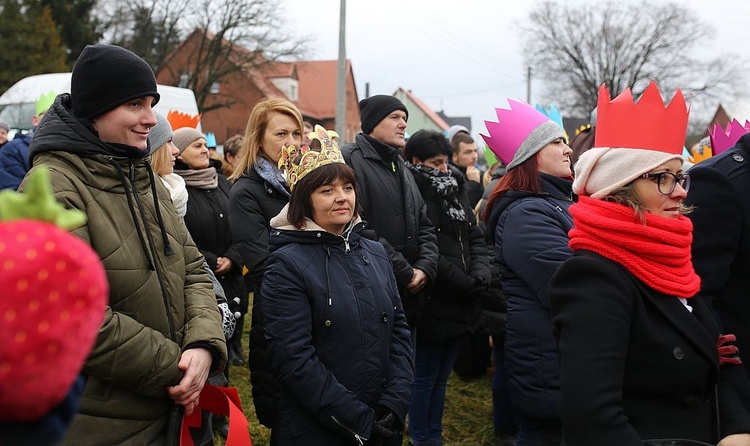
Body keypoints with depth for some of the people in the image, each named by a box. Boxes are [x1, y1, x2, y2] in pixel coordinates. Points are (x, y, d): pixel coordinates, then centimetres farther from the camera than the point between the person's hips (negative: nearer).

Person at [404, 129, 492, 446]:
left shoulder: (455, 188, 13)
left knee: (441, 376, 17)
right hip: (432, 304, -7)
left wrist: (481, 274, -7)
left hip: (461, 304, 7)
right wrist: (465, 283, -16)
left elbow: (475, 238, 11)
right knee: (425, 378, 5)